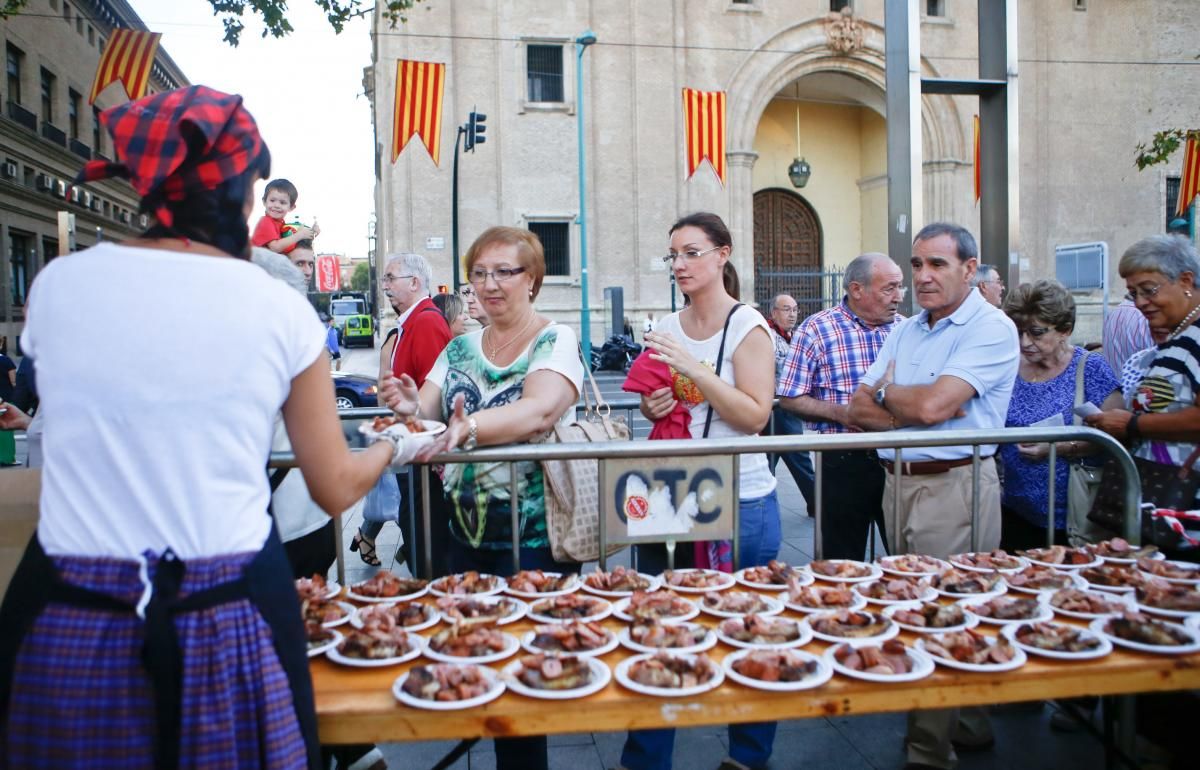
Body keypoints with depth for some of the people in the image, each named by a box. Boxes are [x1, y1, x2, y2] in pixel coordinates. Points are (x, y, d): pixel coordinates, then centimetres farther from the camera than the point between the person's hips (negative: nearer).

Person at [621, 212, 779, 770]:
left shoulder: (747, 326, -8)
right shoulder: (667, 329, 8)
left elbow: (755, 415, -17)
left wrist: (693, 368, -23)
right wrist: (653, 407, -3)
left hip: (740, 502, -5)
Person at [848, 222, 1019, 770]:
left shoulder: (991, 329, -9)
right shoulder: (904, 331, 14)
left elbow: (932, 405, -22)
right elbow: (860, 411, 5)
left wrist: (884, 391, -3)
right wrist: (912, 403, -12)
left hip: (954, 485, -8)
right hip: (898, 481, 8)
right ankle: (966, 723, 32)